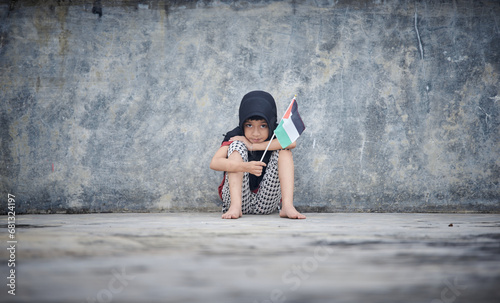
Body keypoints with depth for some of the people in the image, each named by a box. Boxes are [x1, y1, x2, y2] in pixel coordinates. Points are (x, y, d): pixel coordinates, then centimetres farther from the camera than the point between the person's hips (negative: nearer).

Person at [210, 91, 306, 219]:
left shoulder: (275, 137, -3)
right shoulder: (235, 137, -9)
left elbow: (292, 143, -28)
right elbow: (214, 163, -25)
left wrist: (253, 146, -23)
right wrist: (245, 166, -43)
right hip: (238, 198, -1)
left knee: (283, 149, -14)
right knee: (237, 145, -18)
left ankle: (287, 205, -29)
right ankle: (235, 206, -31)